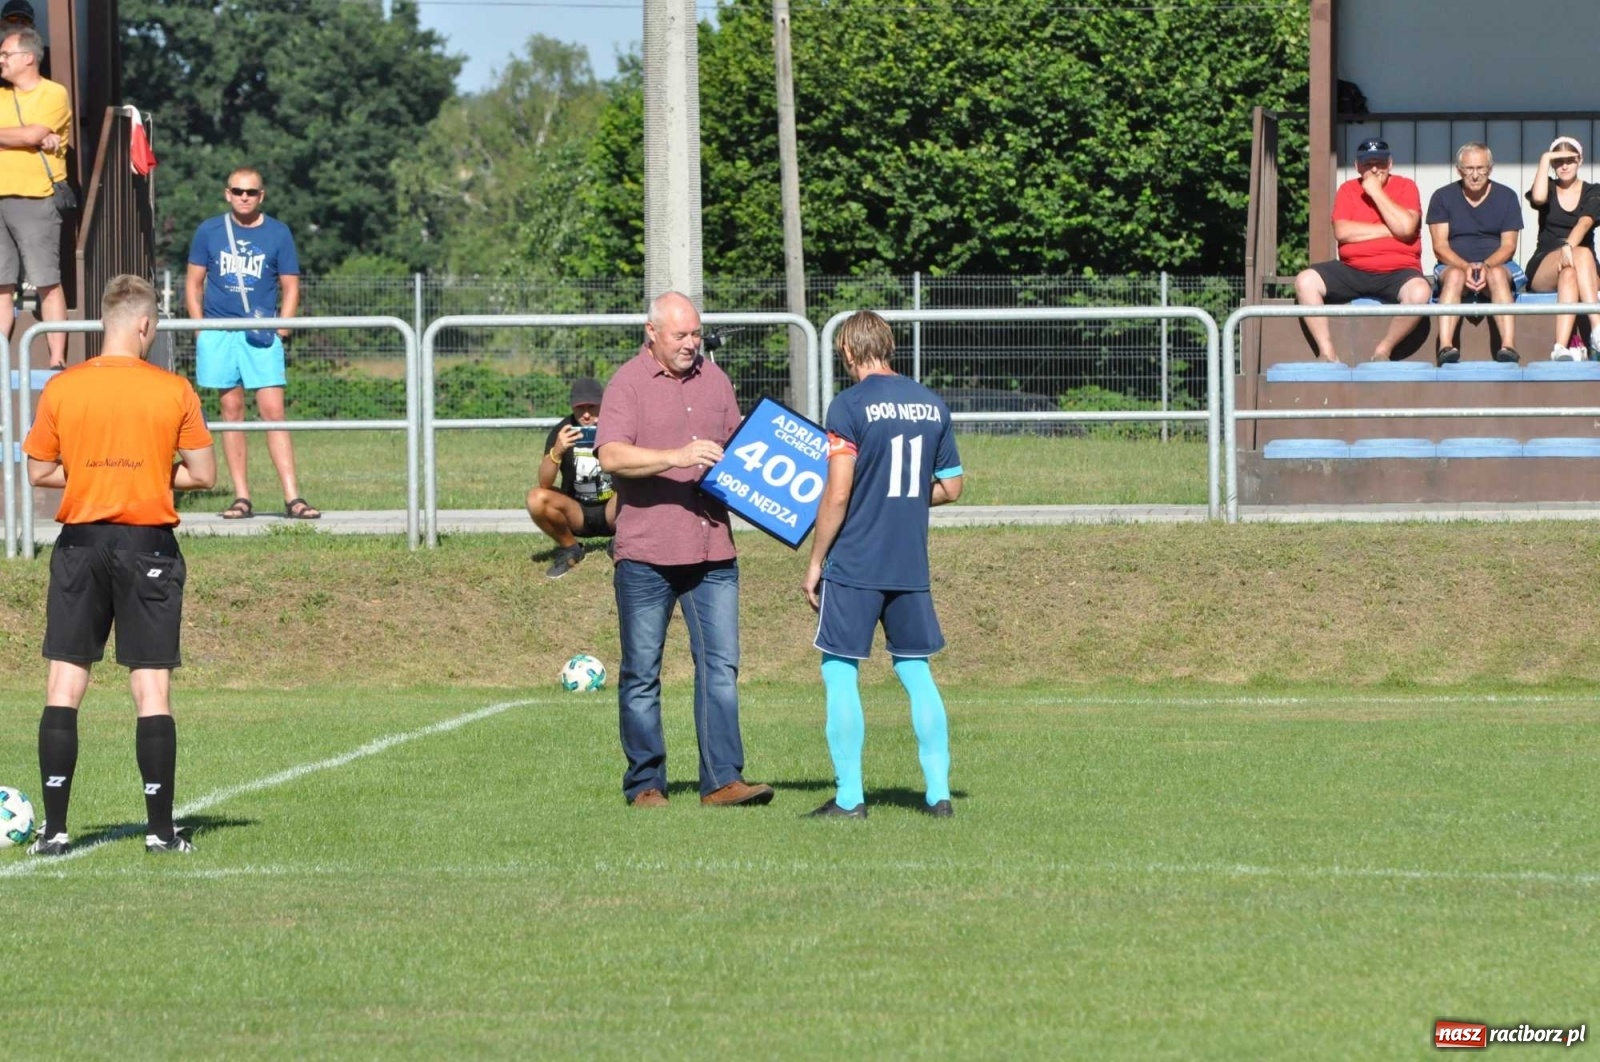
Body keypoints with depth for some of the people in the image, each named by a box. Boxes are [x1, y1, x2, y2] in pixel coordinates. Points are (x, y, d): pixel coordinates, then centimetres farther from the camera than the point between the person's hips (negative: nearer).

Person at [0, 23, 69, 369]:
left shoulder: (54, 94, -3)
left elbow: (32, 135, -15)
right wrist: (36, 139, -10)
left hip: (36, 201, -6)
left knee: (48, 283, -6)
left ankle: (57, 360, -6)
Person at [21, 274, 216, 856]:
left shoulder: (60, 389, -1)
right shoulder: (175, 392, -4)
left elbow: (38, 471, 4)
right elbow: (203, 474, -1)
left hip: (81, 543, 1)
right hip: (149, 544, -1)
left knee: (63, 686, 5)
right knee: (152, 689, 3)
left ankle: (55, 828, 1)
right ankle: (161, 829, 2)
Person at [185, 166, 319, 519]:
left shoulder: (277, 233, 6)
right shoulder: (209, 231, 8)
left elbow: (290, 286, 8)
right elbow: (194, 281, 12)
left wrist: (280, 328, -5)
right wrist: (200, 328, 1)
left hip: (261, 334, -1)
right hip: (218, 332, 2)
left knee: (273, 409, -9)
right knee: (232, 409, 3)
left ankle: (292, 497, -12)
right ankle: (241, 497, 6)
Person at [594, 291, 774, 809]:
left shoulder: (714, 379, 14)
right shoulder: (629, 383, -3)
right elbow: (611, 455, -17)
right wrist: (677, 457, -28)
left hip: (712, 551, 4)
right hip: (646, 553, -4)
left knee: (720, 665, -3)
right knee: (642, 674, 3)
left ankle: (723, 779, -3)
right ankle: (645, 783, 9)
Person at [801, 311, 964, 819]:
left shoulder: (851, 405, -10)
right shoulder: (932, 404, 6)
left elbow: (837, 495, -14)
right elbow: (951, 487, 13)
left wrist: (815, 563, -5)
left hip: (854, 566, -5)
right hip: (912, 567, 5)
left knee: (840, 673, 3)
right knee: (916, 672, 11)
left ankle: (849, 797, 0)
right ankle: (939, 792, 7)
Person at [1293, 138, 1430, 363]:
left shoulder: (1405, 187, 2)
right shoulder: (1347, 190, 8)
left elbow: (1406, 228, -15)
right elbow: (1342, 232, -8)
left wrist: (1376, 192, -10)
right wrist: (1388, 230, -11)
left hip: (1396, 272, -3)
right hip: (1352, 270, 3)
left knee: (1420, 292, -36)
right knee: (1305, 281, -20)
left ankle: (1383, 350, -17)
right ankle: (1327, 352, -20)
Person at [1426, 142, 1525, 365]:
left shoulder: (1506, 196, 7)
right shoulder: (1443, 198, 6)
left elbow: (1508, 245, 1)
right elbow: (1440, 246, -2)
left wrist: (1486, 266, -19)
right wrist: (1466, 267, -20)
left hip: (1497, 265, 0)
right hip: (1454, 265, 0)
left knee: (1497, 275, -36)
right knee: (1455, 276, -36)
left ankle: (1508, 346, -51)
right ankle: (1445, 346, -53)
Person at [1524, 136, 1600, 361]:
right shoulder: (1548, 187, 12)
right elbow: (1538, 198, -14)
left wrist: (1569, 246, -33)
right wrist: (1545, 159, -7)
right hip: (1543, 269, 0)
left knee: (1569, 273, -38)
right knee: (1582, 254, -35)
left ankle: (1560, 348, -56)